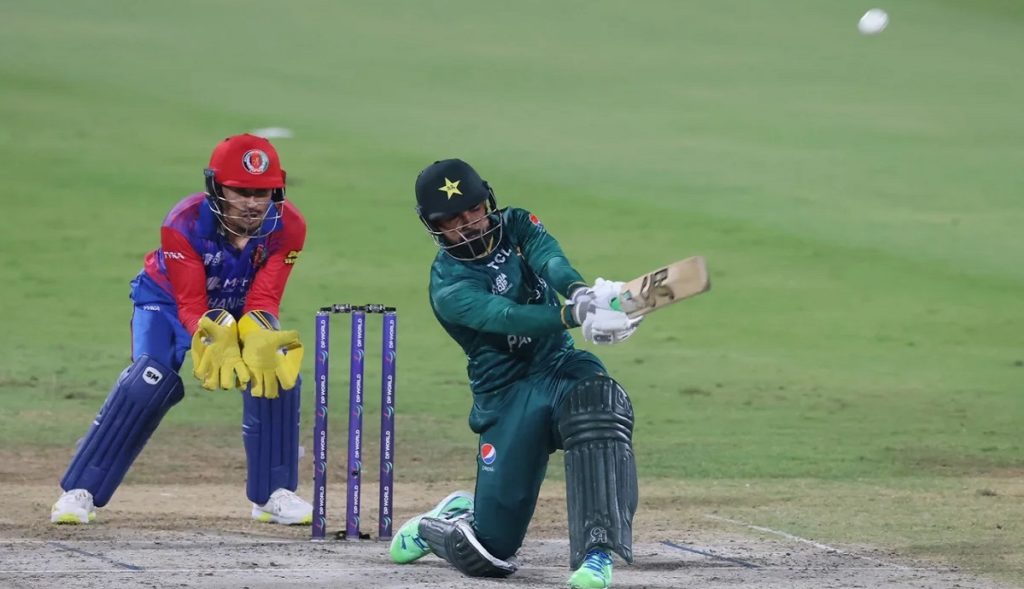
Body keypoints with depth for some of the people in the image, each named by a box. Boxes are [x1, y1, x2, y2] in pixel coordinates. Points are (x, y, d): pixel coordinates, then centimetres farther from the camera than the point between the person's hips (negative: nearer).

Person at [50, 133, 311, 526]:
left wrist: (259, 344, -46)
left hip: (242, 307, 3)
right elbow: (191, 306, -33)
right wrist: (216, 343, -53)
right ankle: (79, 491, -17)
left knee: (277, 372, -20)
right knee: (149, 382, -25)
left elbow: (263, 300, -25)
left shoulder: (286, 227, -26)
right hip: (170, 301, -3)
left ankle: (274, 494, -4)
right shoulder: (185, 224, -35)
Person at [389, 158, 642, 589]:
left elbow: (550, 260, -20)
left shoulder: (516, 226, 3)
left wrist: (581, 293, -44)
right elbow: (508, 316, -29)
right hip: (506, 393, -3)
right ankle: (436, 525, 32)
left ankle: (596, 553, -35)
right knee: (489, 551, -7)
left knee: (600, 403, -36)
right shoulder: (449, 287, -11)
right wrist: (577, 315, -48)